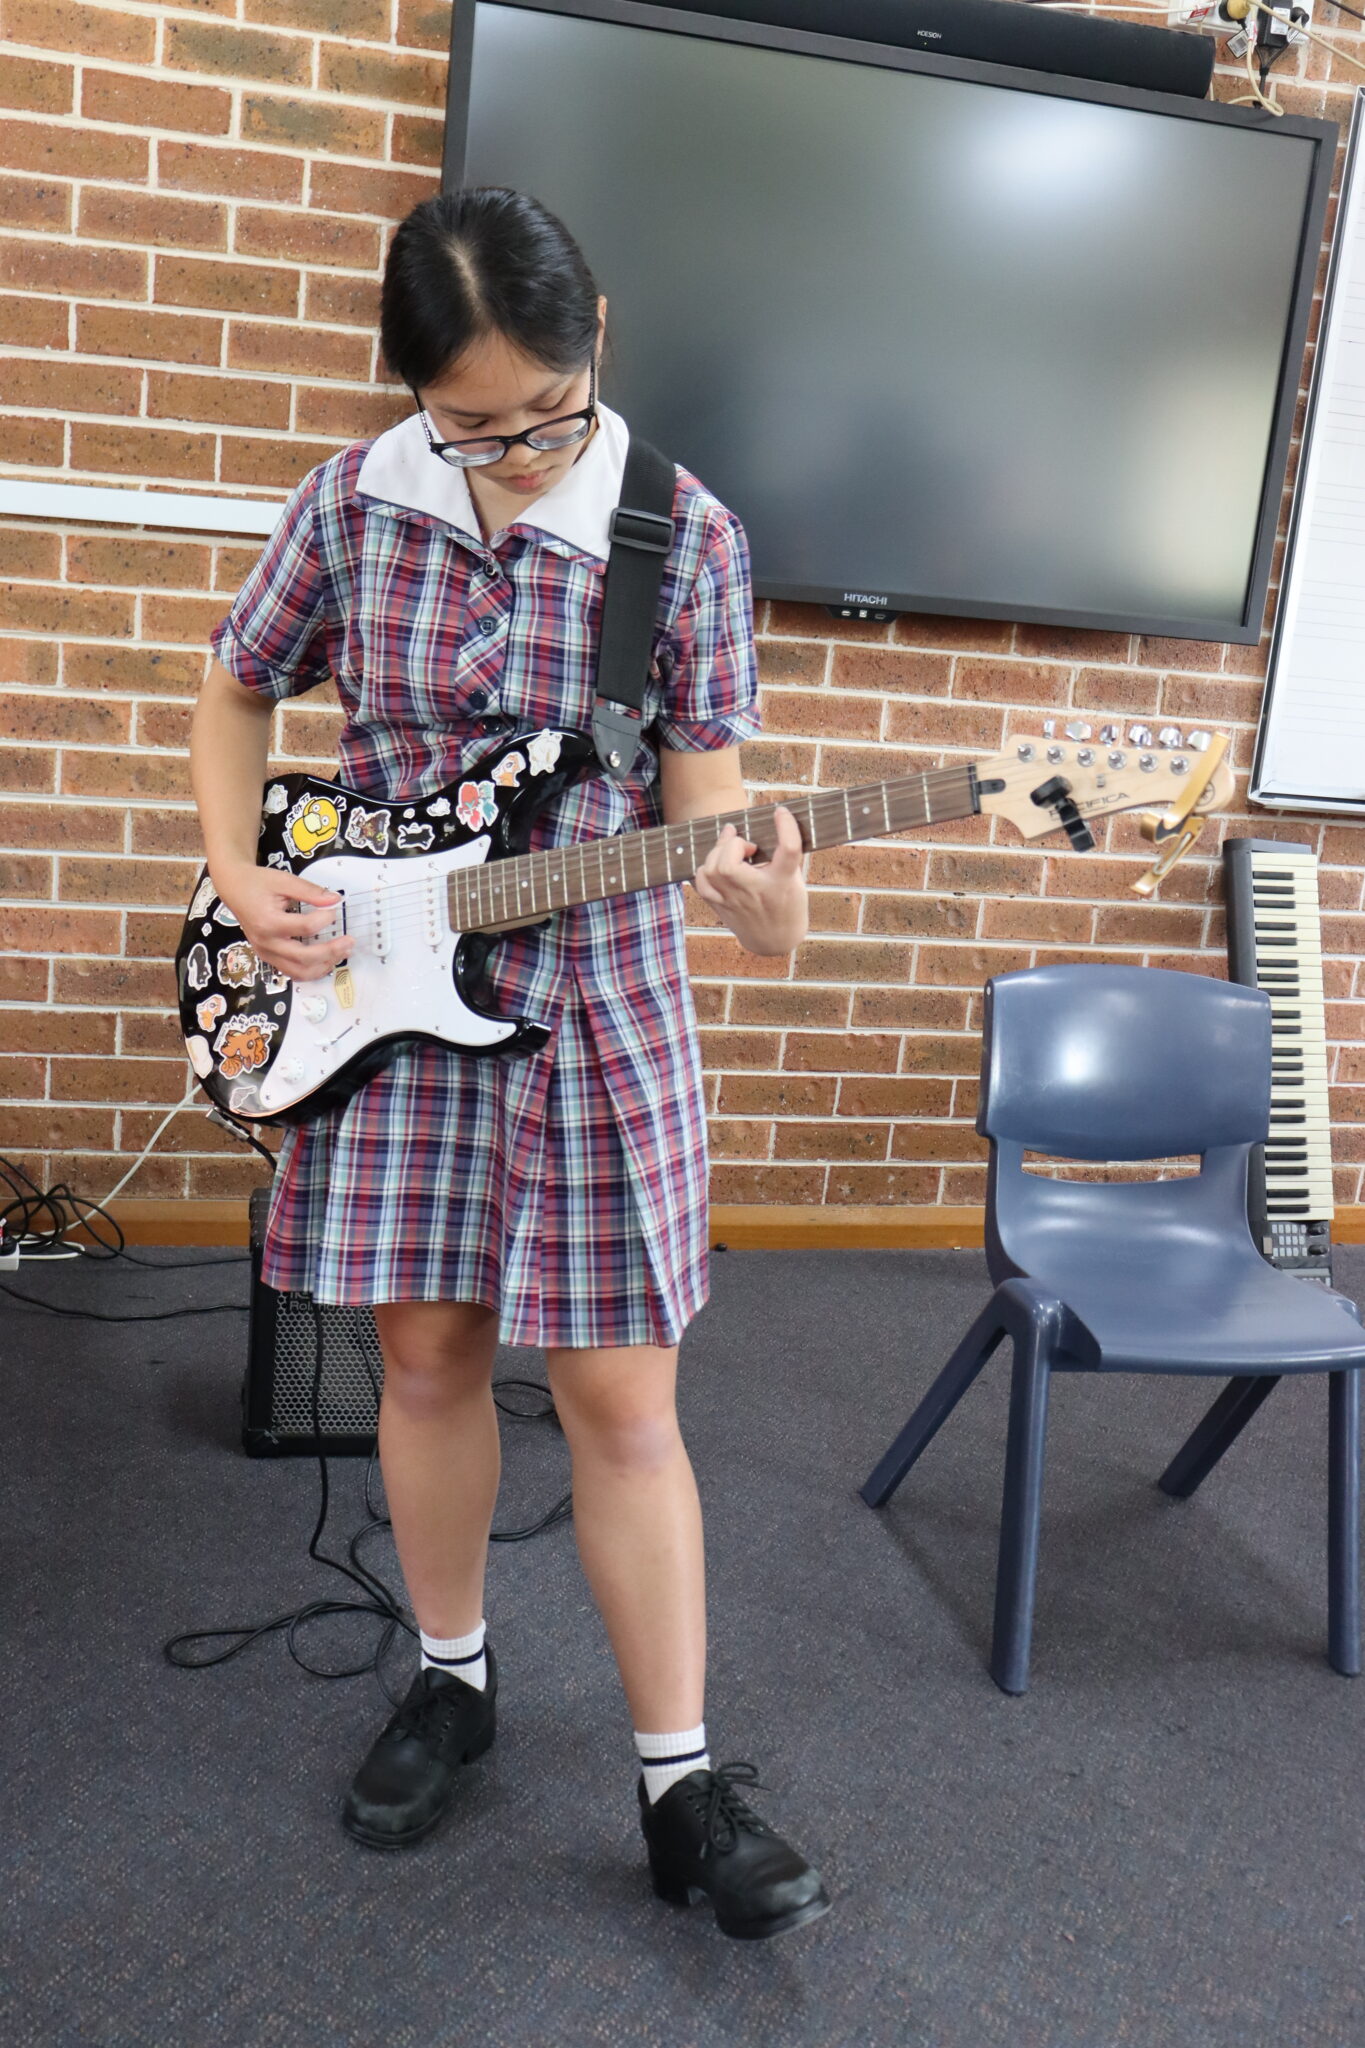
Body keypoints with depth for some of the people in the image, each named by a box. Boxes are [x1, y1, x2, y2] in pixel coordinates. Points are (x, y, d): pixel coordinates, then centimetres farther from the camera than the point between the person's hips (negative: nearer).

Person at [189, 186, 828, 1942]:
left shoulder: (687, 538, -7)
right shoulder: (350, 504, -2)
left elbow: (700, 797, -6)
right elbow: (235, 695, 12)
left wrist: (754, 899, -29)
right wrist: (239, 879, -3)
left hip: (596, 1003, -2)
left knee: (622, 1401, 3)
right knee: (426, 1356, 12)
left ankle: (680, 1779, 19)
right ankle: (453, 1678, 36)